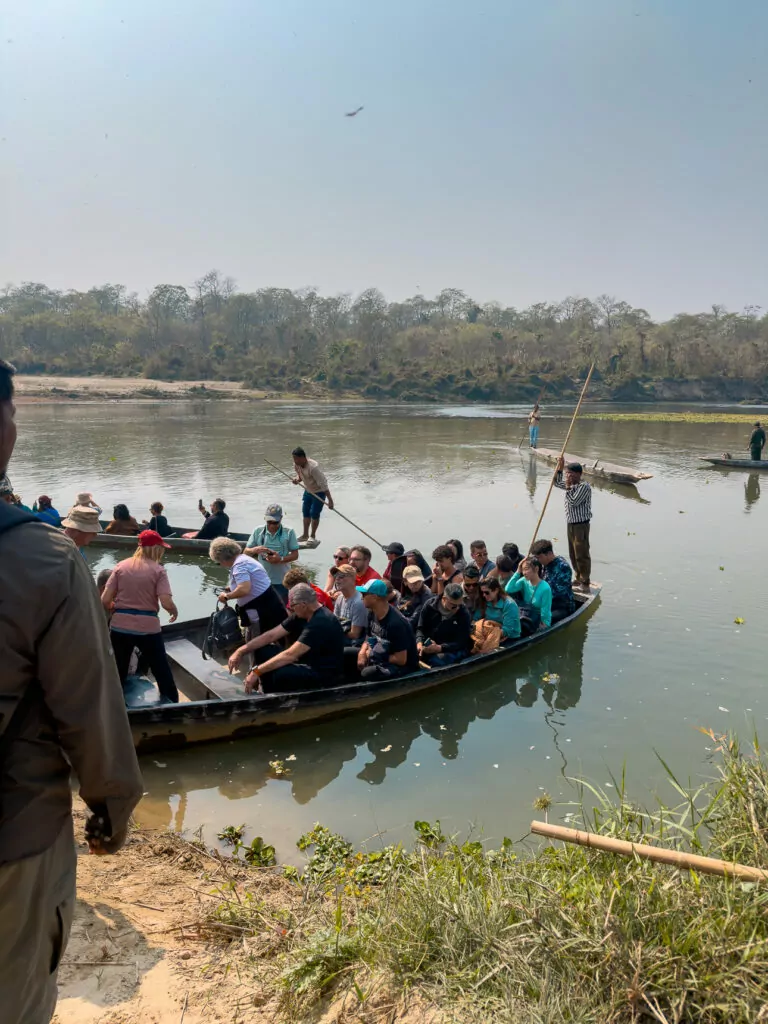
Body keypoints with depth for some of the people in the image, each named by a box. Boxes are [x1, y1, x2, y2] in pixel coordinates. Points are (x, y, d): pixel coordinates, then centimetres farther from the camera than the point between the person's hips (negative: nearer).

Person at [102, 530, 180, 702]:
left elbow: (105, 600, 0)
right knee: (162, 670, 15)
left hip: (119, 626, 3)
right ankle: (172, 702, 24)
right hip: (148, 627, -2)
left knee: (118, 671, 17)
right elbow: (166, 603, -15)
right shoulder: (158, 570, -5)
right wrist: (175, 612, 6)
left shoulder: (121, 566, 3)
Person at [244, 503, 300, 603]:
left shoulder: (289, 532, -6)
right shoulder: (258, 531, -1)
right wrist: (255, 550, -21)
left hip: (282, 580, -1)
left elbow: (295, 554, -5)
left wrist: (281, 559, -24)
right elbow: (246, 552, 3)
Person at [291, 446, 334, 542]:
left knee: (314, 513, -8)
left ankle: (312, 536, 9)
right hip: (308, 491, 7)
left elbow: (323, 484, -32)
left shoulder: (313, 467, -35)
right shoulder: (296, 465, -12)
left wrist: (330, 500, -32)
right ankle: (305, 534, 26)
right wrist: (297, 479, -19)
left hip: (319, 492, -7)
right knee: (305, 512, 11)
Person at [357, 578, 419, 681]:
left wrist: (373, 656, -15)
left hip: (405, 666, -8)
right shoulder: (372, 614, 0)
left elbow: (401, 659, -25)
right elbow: (368, 639, 12)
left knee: (367, 673, -33)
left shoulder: (396, 623, -27)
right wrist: (362, 653, -10)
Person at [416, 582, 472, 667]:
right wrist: (419, 643, -21)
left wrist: (439, 648, -26)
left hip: (452, 650, -3)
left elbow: (461, 642, -10)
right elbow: (421, 628, 2)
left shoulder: (464, 614, -9)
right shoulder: (430, 605, -3)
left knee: (435, 660, -35)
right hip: (428, 645, 3)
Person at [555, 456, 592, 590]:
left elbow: (573, 502, -24)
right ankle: (579, 578, 29)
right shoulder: (571, 484, 9)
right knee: (573, 554, 17)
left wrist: (568, 487, -16)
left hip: (581, 525, -9)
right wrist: (559, 467, 11)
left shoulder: (584, 486, -18)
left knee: (582, 554, -4)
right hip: (571, 524, 9)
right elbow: (557, 483, 24)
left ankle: (585, 583, 4)